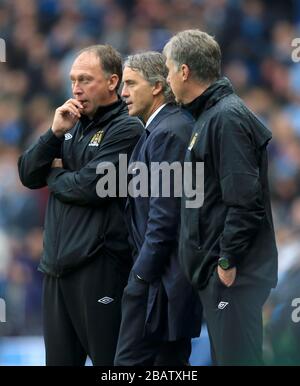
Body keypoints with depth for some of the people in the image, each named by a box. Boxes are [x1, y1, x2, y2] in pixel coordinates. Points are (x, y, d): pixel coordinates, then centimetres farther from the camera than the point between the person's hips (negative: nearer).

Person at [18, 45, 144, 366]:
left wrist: (54, 175, 2)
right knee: (59, 358, 10)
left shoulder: (126, 129, -8)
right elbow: (28, 175, 10)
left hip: (100, 263, -7)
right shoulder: (72, 125, 15)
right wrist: (55, 133, -4)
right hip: (58, 262, 7)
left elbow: (89, 187, -17)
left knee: (108, 357, -3)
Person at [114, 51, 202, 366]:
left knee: (131, 361, -10)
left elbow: (164, 213, -19)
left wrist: (142, 273, -16)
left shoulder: (169, 132, -15)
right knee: (170, 363, 12)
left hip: (160, 277, -10)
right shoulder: (162, 128, 15)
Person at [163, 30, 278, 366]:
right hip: (214, 267, 10)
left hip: (232, 274, -10)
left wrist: (228, 261, -18)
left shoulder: (227, 118, -16)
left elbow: (244, 201, -21)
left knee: (235, 357, -9)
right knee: (225, 355, 13)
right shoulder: (210, 114, 15)